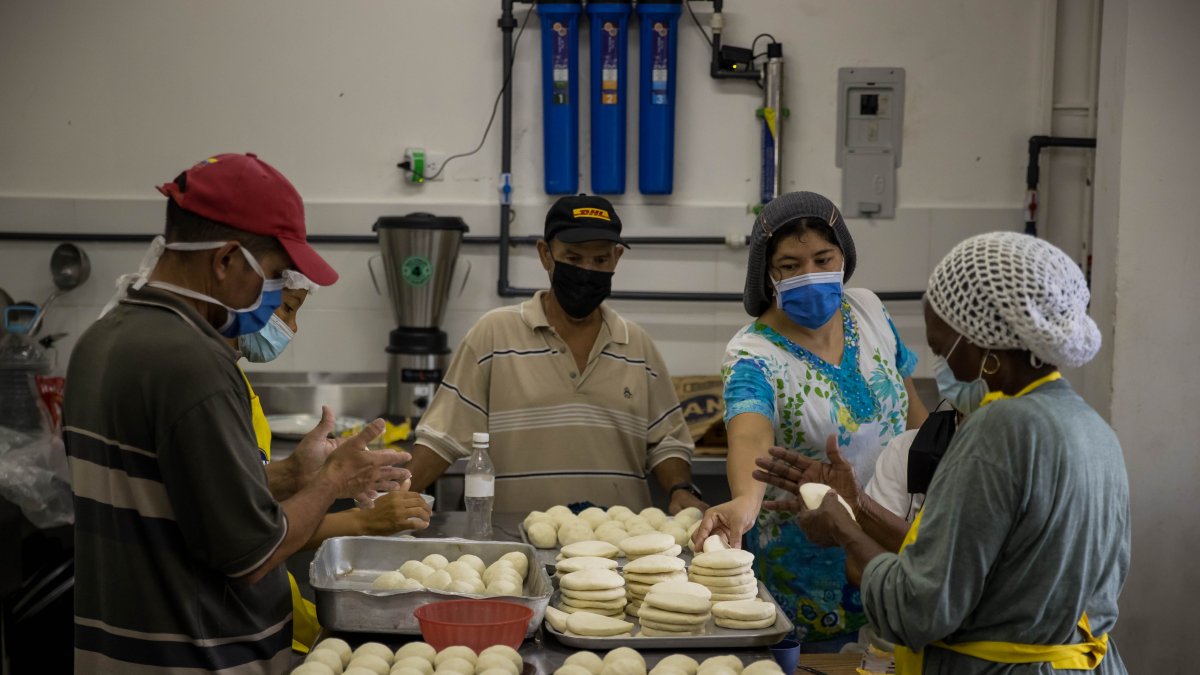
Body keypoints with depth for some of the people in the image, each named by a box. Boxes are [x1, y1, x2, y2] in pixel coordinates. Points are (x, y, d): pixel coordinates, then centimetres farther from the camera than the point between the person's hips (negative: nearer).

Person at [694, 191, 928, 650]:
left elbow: (909, 406, 11)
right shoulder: (754, 358, -21)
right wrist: (745, 500, -60)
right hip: (808, 559, -5)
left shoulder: (869, 312, -3)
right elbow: (751, 437, -41)